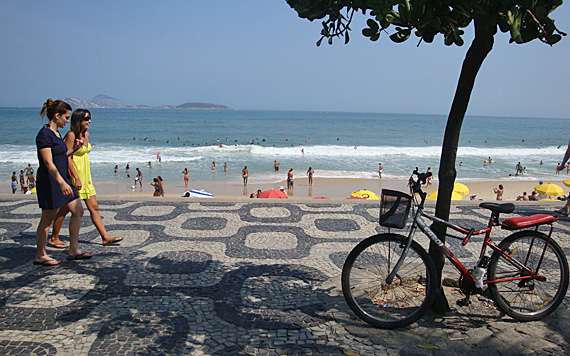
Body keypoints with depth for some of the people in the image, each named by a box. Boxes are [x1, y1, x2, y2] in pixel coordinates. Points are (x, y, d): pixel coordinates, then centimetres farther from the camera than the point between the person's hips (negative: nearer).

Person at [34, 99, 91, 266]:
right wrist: (62, 183, -31)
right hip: (49, 181, -9)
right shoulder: (44, 135, -16)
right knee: (47, 218, 2)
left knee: (78, 211, 7)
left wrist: (74, 149, 9)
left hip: (63, 178, 9)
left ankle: (74, 250, 15)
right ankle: (40, 255, 16)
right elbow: (48, 162, -23)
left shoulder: (56, 133, 13)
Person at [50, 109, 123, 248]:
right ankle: (54, 239, 17)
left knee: (94, 207, 6)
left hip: (85, 176, 8)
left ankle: (105, 237, 8)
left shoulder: (86, 134, 11)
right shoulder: (71, 135, -13)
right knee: (65, 209, 2)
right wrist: (76, 178, -22)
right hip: (73, 176, -8)